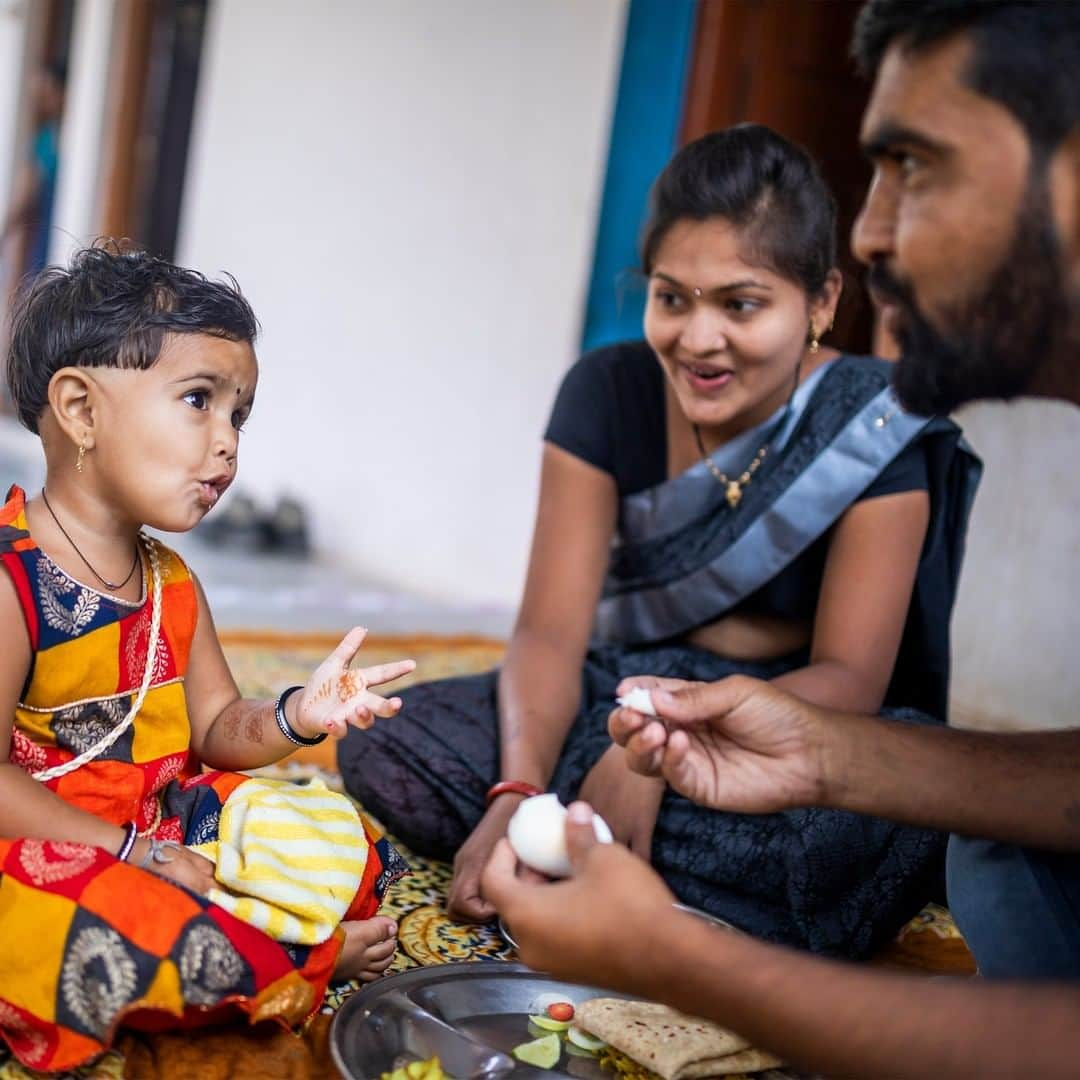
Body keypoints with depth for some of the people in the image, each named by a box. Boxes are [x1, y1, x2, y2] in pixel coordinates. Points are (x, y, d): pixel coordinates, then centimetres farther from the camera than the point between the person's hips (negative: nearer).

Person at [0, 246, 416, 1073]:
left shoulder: (171, 582, 6)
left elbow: (216, 731, 8)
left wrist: (293, 718, -14)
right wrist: (135, 854, -21)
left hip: (165, 825, 8)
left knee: (337, 838, 5)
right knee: (144, 936, -34)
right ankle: (317, 955, -7)